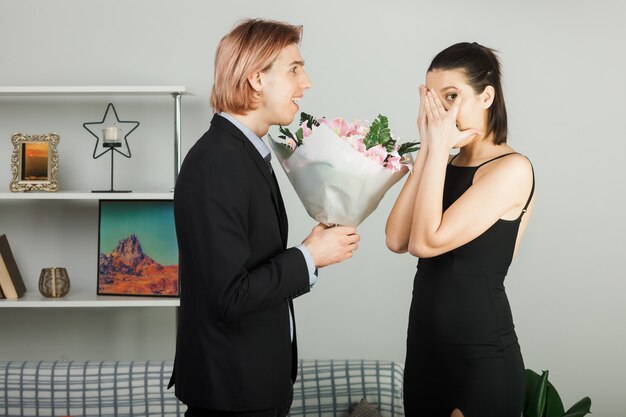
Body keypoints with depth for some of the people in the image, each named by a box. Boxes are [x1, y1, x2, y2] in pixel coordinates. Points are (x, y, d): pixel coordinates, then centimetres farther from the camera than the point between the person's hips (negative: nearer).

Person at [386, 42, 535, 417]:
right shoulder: (444, 165, 9)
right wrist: (428, 150, -7)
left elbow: (426, 242, -21)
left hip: (482, 357, -7)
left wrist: (439, 149, -15)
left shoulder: (511, 168, -13)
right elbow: (398, 240, -6)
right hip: (425, 346, 7)